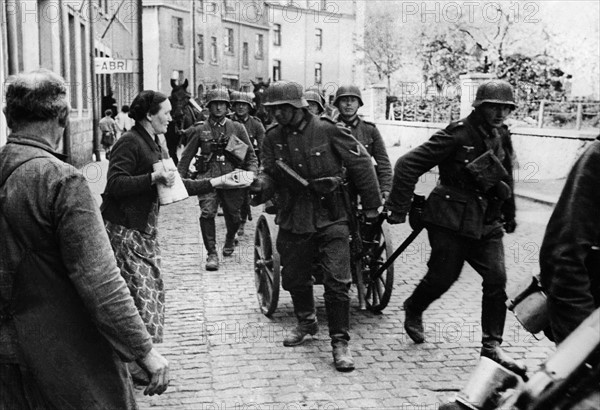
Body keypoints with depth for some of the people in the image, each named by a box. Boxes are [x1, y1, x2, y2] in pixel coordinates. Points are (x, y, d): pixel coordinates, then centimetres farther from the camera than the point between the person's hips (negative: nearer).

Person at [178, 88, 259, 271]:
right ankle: (212, 254, -7)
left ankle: (230, 240, 41)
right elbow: (186, 156, 10)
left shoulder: (237, 128, 10)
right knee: (207, 213, -19)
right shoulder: (199, 130, 8)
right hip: (208, 177, -1)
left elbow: (251, 155, 11)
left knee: (233, 215, 7)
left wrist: (251, 175, -4)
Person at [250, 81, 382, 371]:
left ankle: (340, 342, 6)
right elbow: (271, 176, 3)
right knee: (294, 278, 16)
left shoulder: (327, 131, -10)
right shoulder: (273, 138, 2)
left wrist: (371, 205, -1)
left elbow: (361, 164, -4)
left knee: (337, 281, -8)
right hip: (293, 220, 4)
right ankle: (306, 322, 42)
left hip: (331, 219, -4)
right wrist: (260, 185, -22)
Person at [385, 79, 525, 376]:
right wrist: (399, 208, -16)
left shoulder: (502, 137, 7)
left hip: (487, 223, 6)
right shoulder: (458, 135, -15)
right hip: (451, 220, -6)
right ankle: (413, 309, 34)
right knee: (442, 277, 2)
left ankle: (491, 346, 9)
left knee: (497, 279, -2)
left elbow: (505, 177, 22)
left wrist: (509, 215, 26)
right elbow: (408, 164, -17)